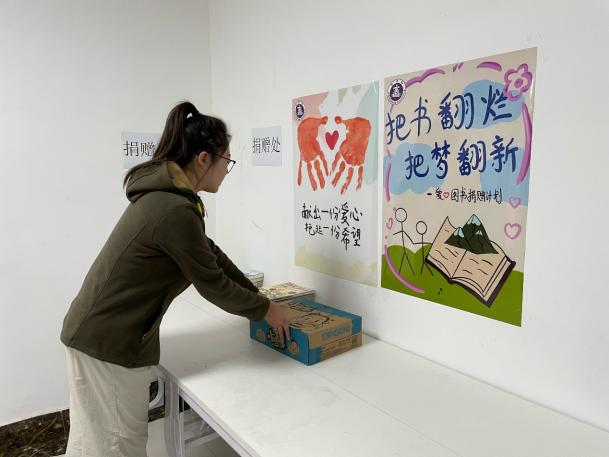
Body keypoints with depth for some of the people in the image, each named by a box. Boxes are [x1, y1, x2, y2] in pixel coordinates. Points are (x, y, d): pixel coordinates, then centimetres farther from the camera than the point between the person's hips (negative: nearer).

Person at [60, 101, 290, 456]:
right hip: (110, 340, -9)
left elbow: (210, 253, 10)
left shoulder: (164, 194, 5)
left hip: (100, 330, 9)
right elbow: (212, 283, -18)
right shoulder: (175, 211, -26)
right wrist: (264, 309, -2)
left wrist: (257, 296, 13)